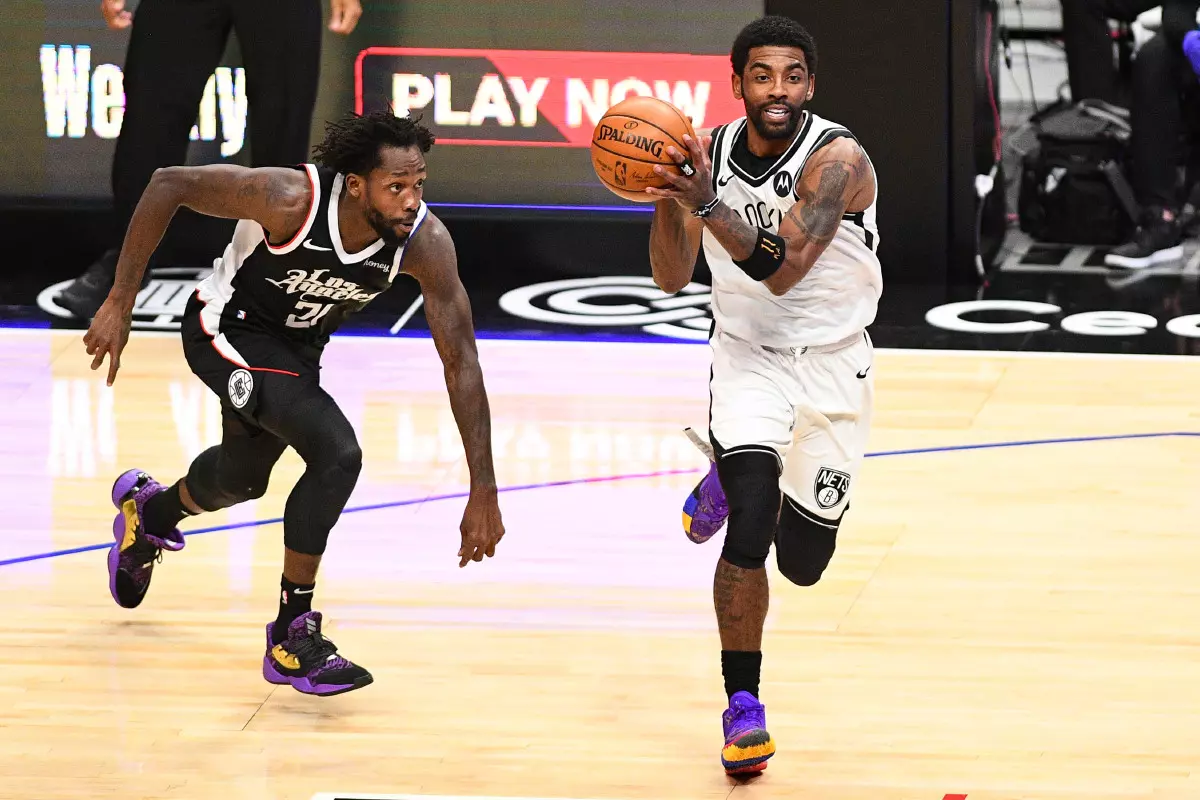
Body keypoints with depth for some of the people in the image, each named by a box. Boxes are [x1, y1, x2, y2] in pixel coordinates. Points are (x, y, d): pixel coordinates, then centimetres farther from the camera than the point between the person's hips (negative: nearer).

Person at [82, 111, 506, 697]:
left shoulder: (425, 242, -28)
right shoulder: (290, 199, -38)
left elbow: (461, 363, -22)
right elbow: (169, 185, -25)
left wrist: (483, 492, -25)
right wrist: (119, 303, -25)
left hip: (296, 342, 6)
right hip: (228, 326, -6)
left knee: (241, 478, 28)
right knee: (337, 453, -25)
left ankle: (148, 510, 62)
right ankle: (293, 634, -12)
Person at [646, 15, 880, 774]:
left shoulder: (837, 158, -23)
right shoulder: (710, 151, -7)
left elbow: (783, 269, -34)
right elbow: (673, 279, -7)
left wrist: (704, 204, -44)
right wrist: (666, 196, -24)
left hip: (832, 363, -1)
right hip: (749, 354, 1)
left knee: (803, 562, 10)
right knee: (749, 530, -21)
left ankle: (734, 480, 44)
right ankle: (744, 707, -6)